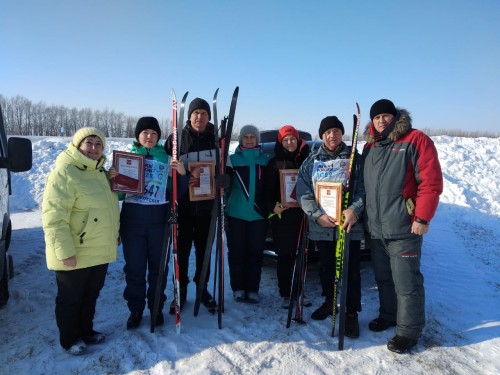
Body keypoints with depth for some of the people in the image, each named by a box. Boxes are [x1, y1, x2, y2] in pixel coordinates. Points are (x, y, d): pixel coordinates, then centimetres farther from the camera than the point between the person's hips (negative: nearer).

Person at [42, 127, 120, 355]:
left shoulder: (100, 172, 11)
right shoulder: (64, 173, -17)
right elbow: (54, 217, -22)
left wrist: (114, 237, 23)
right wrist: (65, 251, -25)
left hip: (100, 252, 8)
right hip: (74, 255, -8)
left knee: (90, 296, 21)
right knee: (70, 299, 11)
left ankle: (86, 332, 39)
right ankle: (70, 340, 29)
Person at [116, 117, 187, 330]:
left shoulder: (167, 159, 5)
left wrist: (182, 173, -15)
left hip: (159, 220, 0)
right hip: (132, 220, 0)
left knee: (158, 266, 11)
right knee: (134, 267, 7)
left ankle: (156, 308, 26)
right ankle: (135, 309, 23)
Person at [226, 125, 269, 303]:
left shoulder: (265, 160, 9)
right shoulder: (233, 159, 7)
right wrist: (223, 207, -3)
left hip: (258, 214, 1)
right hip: (236, 214, 0)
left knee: (256, 252, 3)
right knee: (236, 252, 3)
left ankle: (252, 289, 13)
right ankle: (238, 288, 15)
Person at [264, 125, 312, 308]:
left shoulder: (306, 160, 11)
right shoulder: (274, 163, 6)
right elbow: (268, 190, 1)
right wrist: (273, 206, -14)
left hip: (302, 214, 2)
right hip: (281, 215, -1)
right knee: (284, 256, 3)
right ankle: (285, 294, 14)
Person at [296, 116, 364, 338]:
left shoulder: (355, 159, 4)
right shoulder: (311, 162, 9)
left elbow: (364, 189, -3)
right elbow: (303, 193, 1)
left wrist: (355, 210, -21)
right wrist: (317, 215, -12)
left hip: (348, 225, -2)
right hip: (321, 226, 3)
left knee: (351, 270, 1)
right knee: (326, 268, 16)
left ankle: (351, 313, 14)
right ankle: (329, 301, 35)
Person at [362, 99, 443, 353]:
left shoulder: (415, 140, -7)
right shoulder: (370, 146, 13)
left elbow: (431, 182, -13)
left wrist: (422, 218, -17)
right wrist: (365, 216, 16)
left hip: (404, 229, -6)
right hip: (375, 228, 7)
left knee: (406, 282, 1)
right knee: (383, 278, 18)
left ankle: (408, 331, 15)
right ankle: (388, 315, 36)